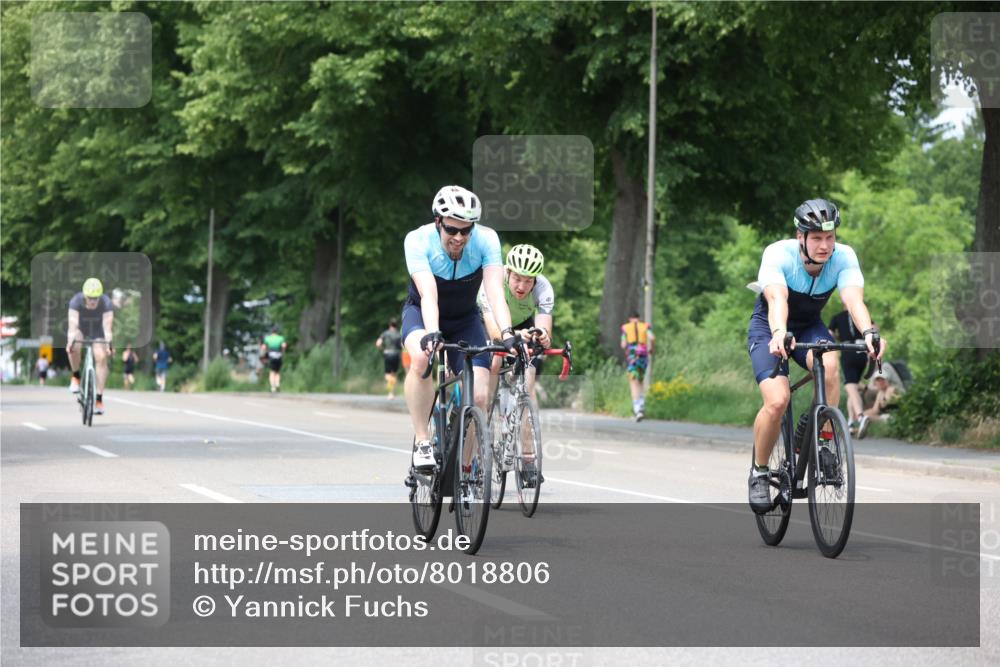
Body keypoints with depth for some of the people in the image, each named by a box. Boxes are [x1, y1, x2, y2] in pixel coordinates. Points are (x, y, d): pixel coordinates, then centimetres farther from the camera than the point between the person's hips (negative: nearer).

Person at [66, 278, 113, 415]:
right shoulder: (76, 301, -30)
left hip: (98, 332, 1)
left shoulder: (106, 304, -29)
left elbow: (107, 326, -37)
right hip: (80, 330, -1)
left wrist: (108, 343, -53)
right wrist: (70, 342, -54)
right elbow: (73, 325, -39)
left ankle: (99, 399, -14)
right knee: (74, 346, -33)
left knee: (101, 357, -19)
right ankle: (76, 376, -9)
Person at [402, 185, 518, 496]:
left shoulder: (486, 240, -25)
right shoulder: (418, 241, -28)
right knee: (421, 357, -38)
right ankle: (422, 441, -24)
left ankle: (464, 468, 4)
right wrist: (432, 334, -55)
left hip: (465, 319, 2)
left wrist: (507, 334, -50)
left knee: (479, 395, -17)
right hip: (423, 314, -2)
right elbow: (428, 293, -38)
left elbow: (495, 291, -34)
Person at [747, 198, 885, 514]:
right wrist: (779, 334, -65)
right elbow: (777, 299, -45)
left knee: (830, 366, -33)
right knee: (777, 401, -24)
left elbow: (854, 299, -37)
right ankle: (759, 471, 0)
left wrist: (869, 332, -58)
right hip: (769, 327, -2)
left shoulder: (844, 257, -22)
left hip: (810, 327, 2)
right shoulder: (777, 255, -29)